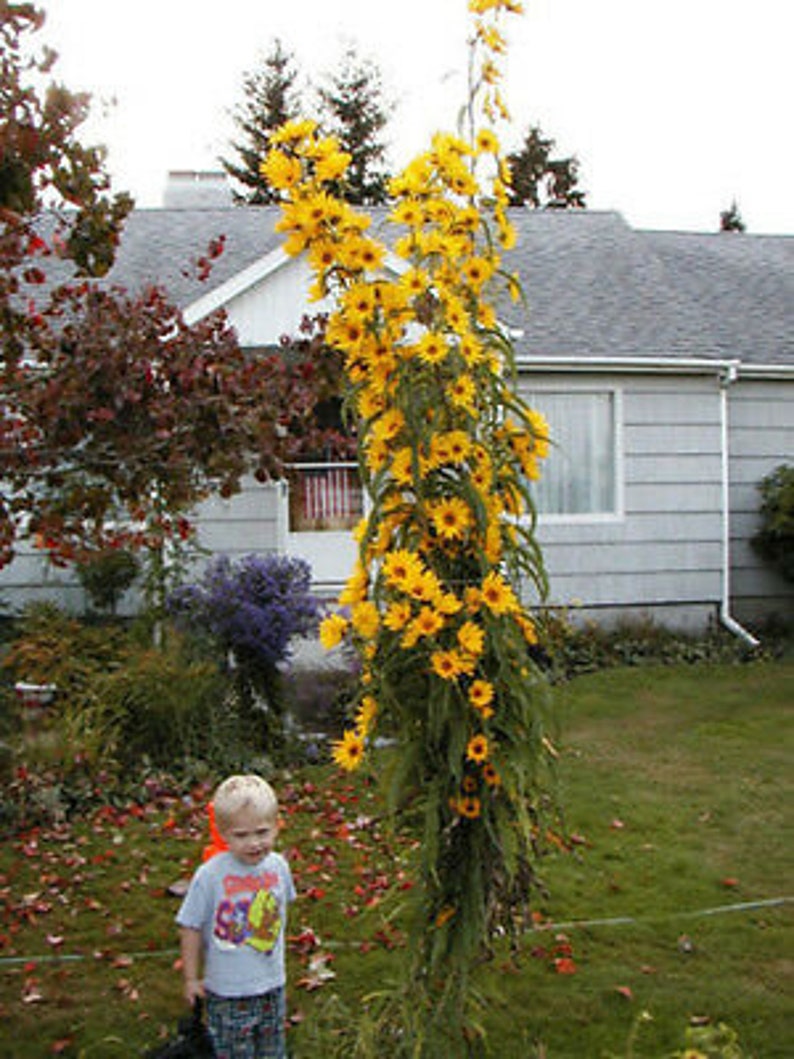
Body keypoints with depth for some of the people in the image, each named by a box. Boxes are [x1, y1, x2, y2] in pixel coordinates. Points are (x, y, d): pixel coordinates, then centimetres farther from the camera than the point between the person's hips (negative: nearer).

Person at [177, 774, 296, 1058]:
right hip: (227, 990, -4)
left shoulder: (278, 866, -8)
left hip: (273, 984, 4)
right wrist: (191, 978, -5)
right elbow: (190, 928, -11)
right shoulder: (210, 875, -21)